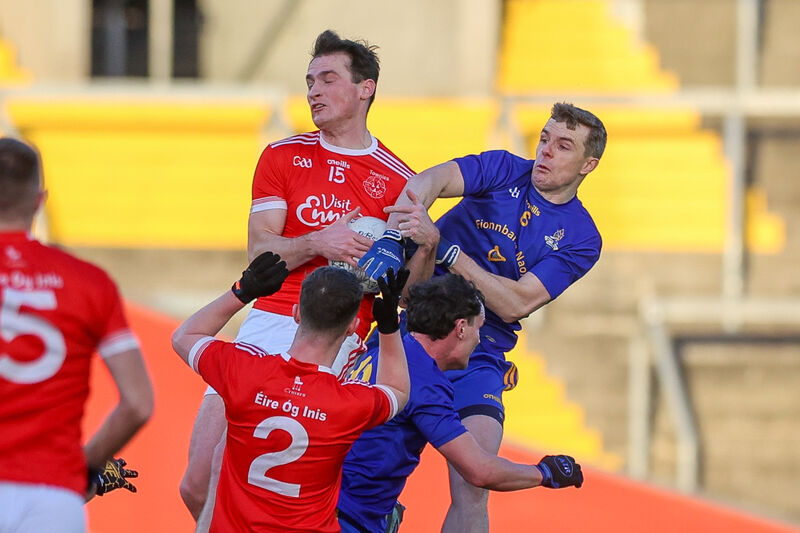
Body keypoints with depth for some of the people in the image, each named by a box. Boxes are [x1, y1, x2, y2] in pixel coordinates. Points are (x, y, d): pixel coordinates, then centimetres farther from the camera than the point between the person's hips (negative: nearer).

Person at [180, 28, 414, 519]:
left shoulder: (398, 181, 8)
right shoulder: (282, 157, 13)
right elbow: (259, 252, 3)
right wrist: (317, 244, -17)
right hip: (268, 324, 3)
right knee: (198, 488, -7)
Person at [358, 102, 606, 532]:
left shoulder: (579, 238, 2)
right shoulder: (506, 170, 3)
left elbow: (516, 304, -12)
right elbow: (429, 181, -17)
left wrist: (446, 249, -24)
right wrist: (392, 239, -38)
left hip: (480, 357, 0)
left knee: (471, 494, -11)